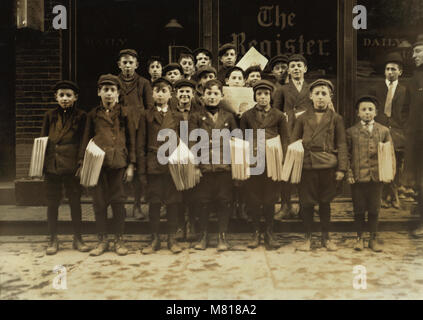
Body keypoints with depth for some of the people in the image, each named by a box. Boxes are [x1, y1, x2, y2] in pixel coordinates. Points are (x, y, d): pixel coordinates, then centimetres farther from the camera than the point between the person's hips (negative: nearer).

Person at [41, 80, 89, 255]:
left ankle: (77, 239, 19)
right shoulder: (50, 116, 8)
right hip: (51, 166, 2)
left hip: (72, 166, -2)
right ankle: (53, 239, 19)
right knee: (52, 203, 7)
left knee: (75, 202, 6)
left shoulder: (81, 116, 2)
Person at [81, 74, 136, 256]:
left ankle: (119, 240, 14)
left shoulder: (124, 113, 5)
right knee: (98, 202, 4)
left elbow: (131, 139, 5)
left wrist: (131, 165, -1)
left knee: (118, 201, 2)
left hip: (118, 163, -2)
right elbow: (86, 140, 13)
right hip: (97, 162, 2)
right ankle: (102, 240, 16)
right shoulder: (93, 115, 9)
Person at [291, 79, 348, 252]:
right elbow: (293, 142, 8)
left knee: (325, 202, 9)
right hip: (307, 165, 0)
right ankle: (307, 238, 18)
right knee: (307, 202, 4)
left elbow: (341, 145, 3)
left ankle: (325, 237, 23)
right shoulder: (303, 118, 7)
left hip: (328, 166, 0)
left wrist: (342, 168, -3)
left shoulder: (336, 118, 5)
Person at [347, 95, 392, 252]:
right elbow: (346, 155, 3)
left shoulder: (384, 131, 8)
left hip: (377, 177, 1)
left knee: (374, 210, 8)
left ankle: (373, 239, 21)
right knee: (359, 210, 7)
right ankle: (359, 238, 21)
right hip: (358, 177, -1)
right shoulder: (351, 131, 3)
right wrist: (349, 173, -6)